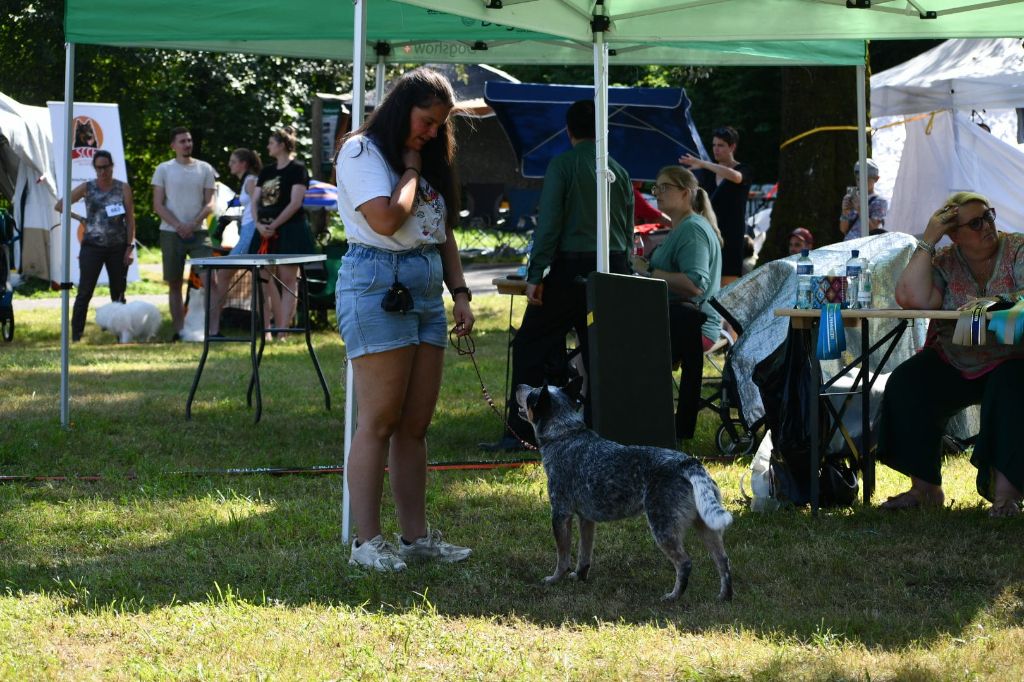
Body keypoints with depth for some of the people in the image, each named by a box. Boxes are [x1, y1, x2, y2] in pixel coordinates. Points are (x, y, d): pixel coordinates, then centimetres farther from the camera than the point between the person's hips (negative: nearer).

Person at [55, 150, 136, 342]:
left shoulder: (123, 188, 4)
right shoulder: (87, 188, 2)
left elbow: (130, 218, 1)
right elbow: (59, 206, 5)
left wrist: (130, 246, -6)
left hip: (118, 247, 1)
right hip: (92, 246, -1)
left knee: (118, 294, 8)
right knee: (85, 292, -6)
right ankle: (76, 336, -7)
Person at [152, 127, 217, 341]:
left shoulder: (205, 169, 8)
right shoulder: (164, 170, 4)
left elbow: (209, 204, 4)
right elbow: (158, 205, -1)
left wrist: (193, 224, -13)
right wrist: (178, 225, -14)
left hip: (198, 232, 0)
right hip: (171, 233, 0)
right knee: (175, 284, 4)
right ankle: (178, 329, 9)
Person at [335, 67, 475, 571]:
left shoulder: (428, 157, 19)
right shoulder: (362, 151, -6)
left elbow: (444, 231, 21)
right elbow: (387, 218, -20)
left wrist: (460, 292, 11)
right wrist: (410, 168, -6)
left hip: (425, 291, 8)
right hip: (378, 285, -8)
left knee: (416, 424, 7)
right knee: (379, 421, -8)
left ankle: (415, 535, 10)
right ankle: (367, 542, -7)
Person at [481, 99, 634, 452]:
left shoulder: (562, 165, -4)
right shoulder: (619, 171, 12)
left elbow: (548, 223, -10)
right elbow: (628, 228, 16)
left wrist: (535, 275, -10)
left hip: (571, 268, -5)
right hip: (614, 269, 5)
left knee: (530, 345, 1)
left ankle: (518, 432, -4)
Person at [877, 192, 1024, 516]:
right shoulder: (943, 262, 1)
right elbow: (913, 299, -18)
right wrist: (927, 242, -15)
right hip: (954, 364, 3)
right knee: (906, 384, -19)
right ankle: (925, 487, -12)